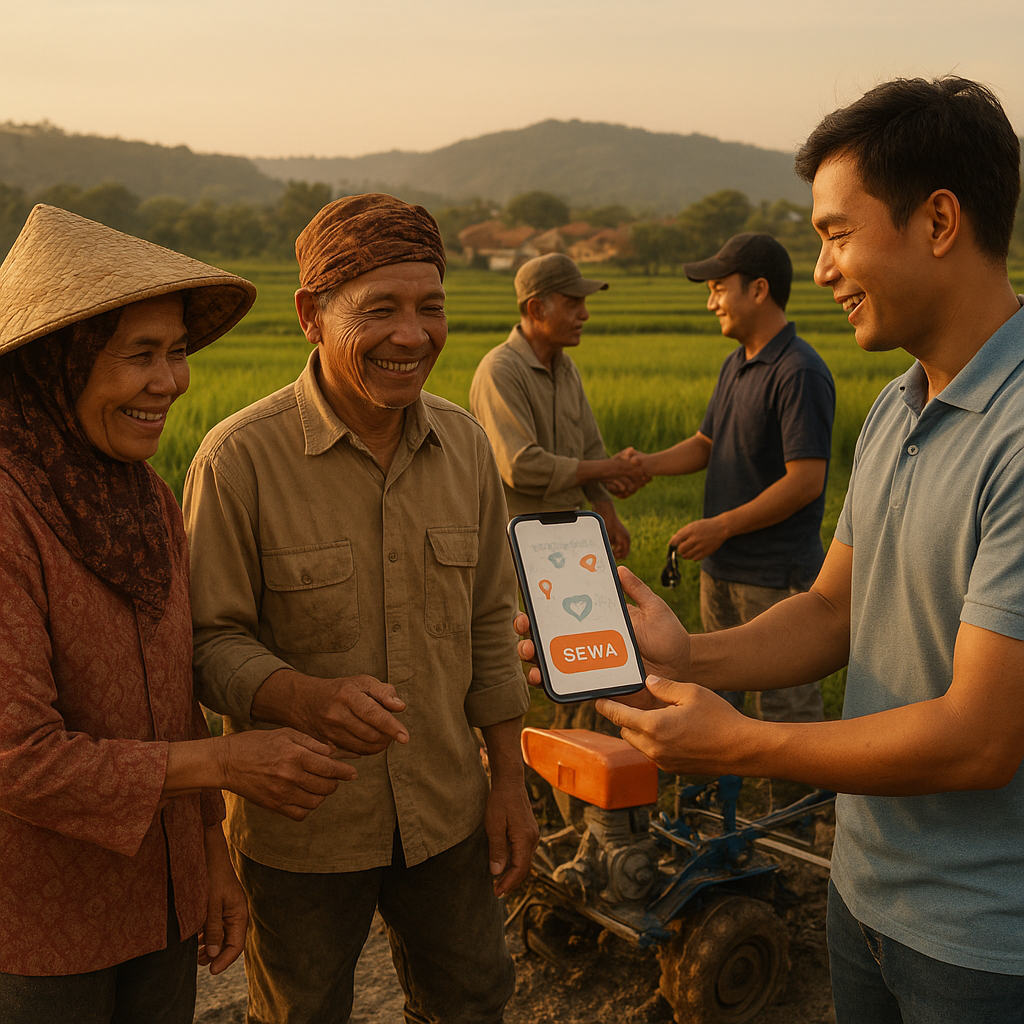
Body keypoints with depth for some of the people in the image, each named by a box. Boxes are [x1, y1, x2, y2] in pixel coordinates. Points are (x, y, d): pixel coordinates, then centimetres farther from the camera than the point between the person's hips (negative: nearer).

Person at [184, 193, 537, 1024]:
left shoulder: (465, 444, -2)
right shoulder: (241, 458, -18)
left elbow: (490, 627, 5)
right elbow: (209, 641, -14)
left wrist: (510, 780, 5)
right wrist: (308, 698, -34)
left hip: (448, 814, 4)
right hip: (298, 830, -4)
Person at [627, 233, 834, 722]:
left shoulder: (800, 373, -18)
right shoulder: (735, 365, 12)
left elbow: (806, 481, -22)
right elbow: (705, 444, 19)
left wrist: (720, 526, -20)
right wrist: (649, 464, 1)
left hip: (778, 576, -9)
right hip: (723, 567, 9)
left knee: (788, 707, 0)